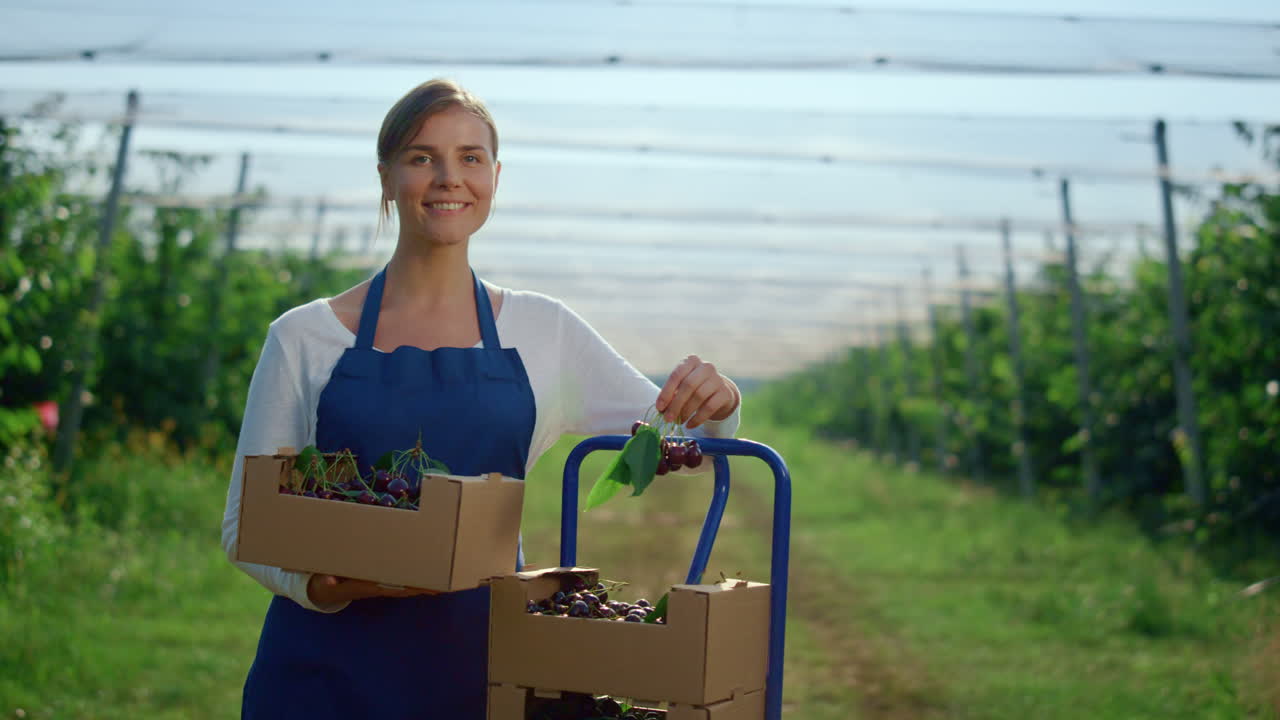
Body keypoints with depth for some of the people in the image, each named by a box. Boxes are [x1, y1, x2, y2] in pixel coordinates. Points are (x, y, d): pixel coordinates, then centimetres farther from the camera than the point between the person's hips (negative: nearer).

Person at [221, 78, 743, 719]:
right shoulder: (304, 339, 0)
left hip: (479, 666, 1)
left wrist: (715, 406, -13)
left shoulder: (543, 331, 5)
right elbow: (244, 522, 2)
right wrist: (325, 585, -17)